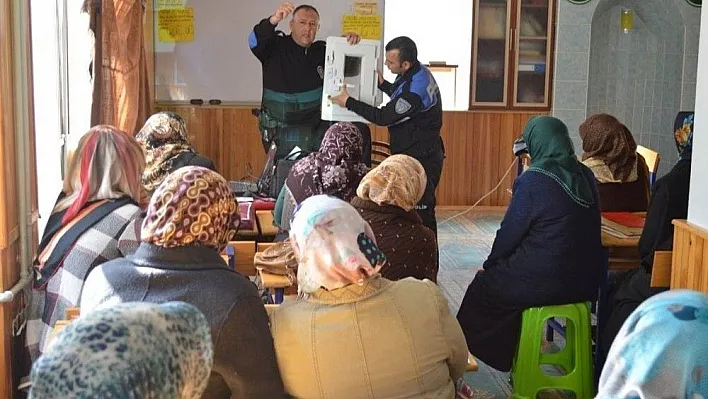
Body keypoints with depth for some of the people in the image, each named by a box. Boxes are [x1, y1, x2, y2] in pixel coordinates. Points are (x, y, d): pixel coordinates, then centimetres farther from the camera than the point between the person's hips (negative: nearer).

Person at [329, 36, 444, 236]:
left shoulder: (416, 88, -27)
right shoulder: (418, 73, 5)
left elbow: (383, 117, -21)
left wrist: (349, 103, -13)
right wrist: (383, 84, 14)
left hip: (422, 158, -10)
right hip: (414, 153, 10)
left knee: (421, 211, -5)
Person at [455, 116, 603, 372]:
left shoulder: (533, 180, -17)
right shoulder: (585, 176, 4)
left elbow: (510, 232, -10)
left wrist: (490, 264, 7)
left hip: (544, 283, -7)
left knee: (482, 286, 17)